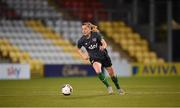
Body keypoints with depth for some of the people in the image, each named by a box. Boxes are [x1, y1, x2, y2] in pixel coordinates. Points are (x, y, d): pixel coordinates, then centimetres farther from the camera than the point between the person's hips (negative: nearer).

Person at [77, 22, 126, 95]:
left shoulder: (96, 34, -17)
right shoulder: (82, 40, -13)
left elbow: (104, 43, -19)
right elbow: (79, 49, 6)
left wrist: (103, 47, -42)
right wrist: (83, 55, -11)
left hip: (103, 56, 0)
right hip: (94, 58, 0)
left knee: (111, 73, 10)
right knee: (98, 71, -29)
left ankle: (118, 88, 35)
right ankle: (108, 87, -7)